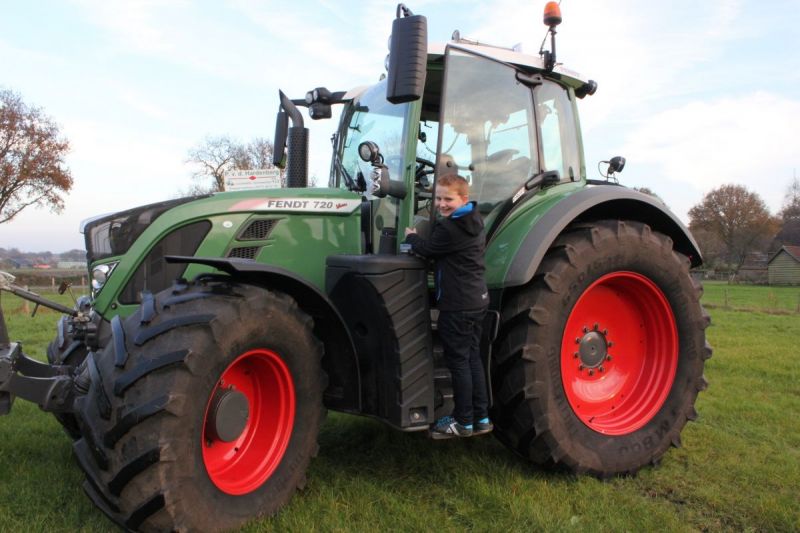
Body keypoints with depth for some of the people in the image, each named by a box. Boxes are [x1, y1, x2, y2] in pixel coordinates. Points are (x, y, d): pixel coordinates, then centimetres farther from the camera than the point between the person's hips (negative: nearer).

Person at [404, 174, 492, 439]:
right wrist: (420, 239, 13)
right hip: (477, 301, 10)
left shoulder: (448, 228, -19)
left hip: (457, 306, -9)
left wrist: (411, 237, 10)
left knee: (458, 362, 1)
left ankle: (463, 421, 11)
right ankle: (480, 417, 22)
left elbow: (427, 249, -8)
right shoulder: (474, 223, 11)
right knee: (473, 358, 15)